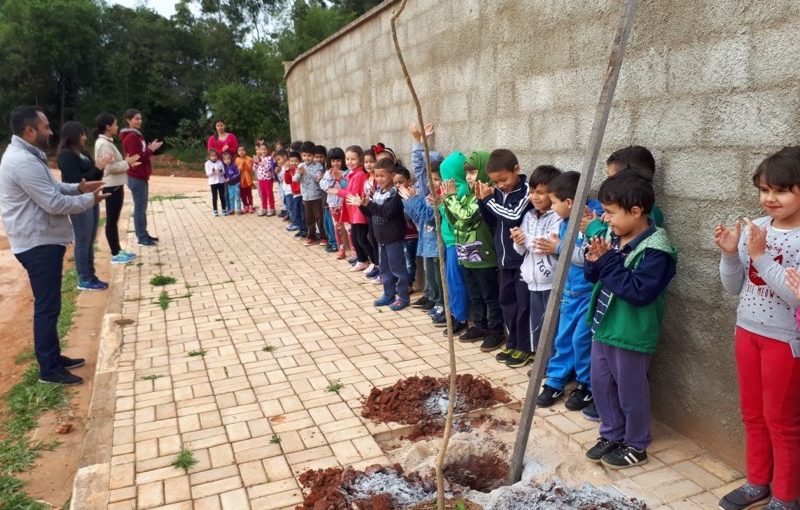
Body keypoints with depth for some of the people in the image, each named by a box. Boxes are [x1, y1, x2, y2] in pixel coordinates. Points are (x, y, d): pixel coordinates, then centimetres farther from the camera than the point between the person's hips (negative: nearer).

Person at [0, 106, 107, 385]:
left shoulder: (26, 155, 12)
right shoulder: (23, 162, -23)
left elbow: (51, 189, 22)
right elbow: (55, 203, -24)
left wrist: (78, 187, 7)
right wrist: (90, 199, -11)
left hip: (43, 241, 11)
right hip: (39, 244, -11)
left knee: (48, 304, 18)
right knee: (47, 306, -3)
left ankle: (53, 357, 29)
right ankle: (49, 369, 7)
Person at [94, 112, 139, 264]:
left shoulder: (107, 142, 15)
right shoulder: (104, 144, -17)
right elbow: (110, 167, -22)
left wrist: (126, 163, 8)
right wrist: (127, 163, -11)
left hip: (115, 185, 10)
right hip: (111, 186, -10)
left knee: (114, 219, 15)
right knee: (112, 220, -4)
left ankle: (118, 250, 23)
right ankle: (115, 254, 2)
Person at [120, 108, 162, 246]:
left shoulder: (136, 135, 16)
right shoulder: (131, 137, -16)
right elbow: (136, 158, -21)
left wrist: (149, 149, 6)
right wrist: (151, 150, -17)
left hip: (141, 176, 10)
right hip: (136, 177, -10)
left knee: (142, 207, 14)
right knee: (140, 208, -6)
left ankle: (144, 235, 22)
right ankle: (142, 238, -1)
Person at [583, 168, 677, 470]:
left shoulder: (655, 250, -21)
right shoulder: (610, 237, 1)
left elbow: (639, 291, -28)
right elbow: (591, 276, 9)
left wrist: (609, 262, -26)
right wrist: (595, 261, -13)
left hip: (630, 334, -8)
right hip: (603, 327, 8)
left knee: (631, 392, 9)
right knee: (601, 385, 19)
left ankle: (636, 446, 30)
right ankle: (612, 435, 38)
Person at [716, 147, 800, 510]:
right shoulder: (752, 228, -1)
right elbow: (734, 287, 4)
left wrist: (760, 255, -28)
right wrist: (729, 253, -12)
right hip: (747, 331, 6)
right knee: (753, 415, 18)